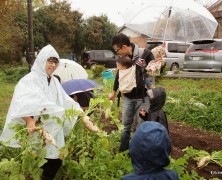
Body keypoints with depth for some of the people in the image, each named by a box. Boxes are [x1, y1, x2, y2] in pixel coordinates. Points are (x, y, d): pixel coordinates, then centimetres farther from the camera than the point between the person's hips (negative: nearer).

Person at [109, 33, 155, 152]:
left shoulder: (144, 54, -16)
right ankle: (123, 150, 26)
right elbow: (119, 75, 15)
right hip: (128, 97, 5)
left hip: (142, 97, -4)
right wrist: (114, 92, 24)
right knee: (125, 124, 12)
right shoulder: (122, 57, 0)